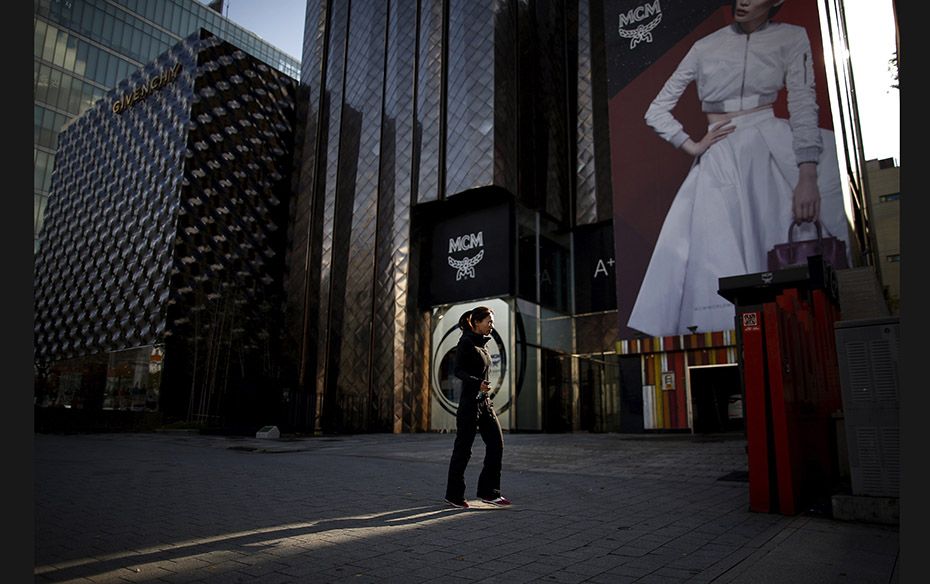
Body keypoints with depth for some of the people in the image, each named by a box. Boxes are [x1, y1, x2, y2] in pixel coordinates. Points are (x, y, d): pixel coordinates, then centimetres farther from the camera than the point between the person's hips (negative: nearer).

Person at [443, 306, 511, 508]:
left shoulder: (482, 344, 16)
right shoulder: (466, 342, -9)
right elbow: (457, 370, -19)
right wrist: (477, 383, -32)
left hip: (485, 402, 9)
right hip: (470, 402, -9)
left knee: (496, 444, 3)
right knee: (463, 449, 0)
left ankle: (489, 492, 12)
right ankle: (454, 495, 13)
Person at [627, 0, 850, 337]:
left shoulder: (792, 37, 6)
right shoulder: (705, 47, 8)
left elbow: (804, 105, -7)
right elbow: (656, 111, 10)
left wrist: (807, 176, -20)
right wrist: (692, 146, -2)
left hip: (775, 147, 0)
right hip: (721, 159, 0)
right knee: (720, 260, -7)